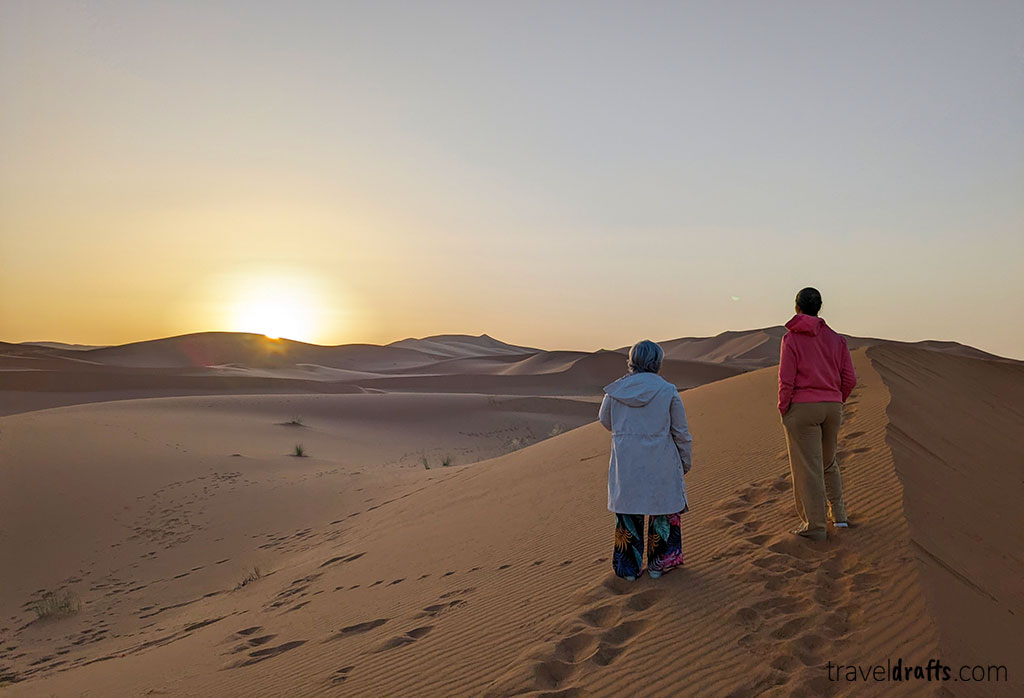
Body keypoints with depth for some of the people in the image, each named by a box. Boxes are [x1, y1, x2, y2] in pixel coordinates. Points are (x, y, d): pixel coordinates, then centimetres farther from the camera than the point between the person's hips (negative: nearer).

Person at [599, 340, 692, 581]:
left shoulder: (615, 390, -5)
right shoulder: (667, 391, -9)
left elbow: (605, 420, 11)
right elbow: (681, 432, -1)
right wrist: (685, 461, 11)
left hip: (625, 463, 2)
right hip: (660, 462, -1)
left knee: (627, 510, 13)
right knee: (663, 509, 16)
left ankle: (629, 568, 23)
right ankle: (659, 564, 25)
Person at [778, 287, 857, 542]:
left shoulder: (791, 339, -8)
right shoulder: (836, 339, 5)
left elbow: (786, 381, -13)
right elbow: (850, 378, 4)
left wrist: (783, 409, -1)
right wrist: (837, 402, 19)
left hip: (802, 409, -5)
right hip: (832, 408, 5)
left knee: (807, 468, 1)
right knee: (828, 463, 23)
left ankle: (815, 525, 5)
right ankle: (838, 513, 23)